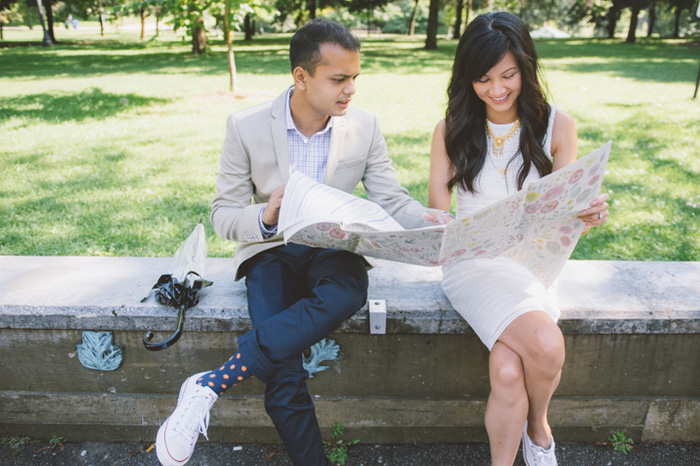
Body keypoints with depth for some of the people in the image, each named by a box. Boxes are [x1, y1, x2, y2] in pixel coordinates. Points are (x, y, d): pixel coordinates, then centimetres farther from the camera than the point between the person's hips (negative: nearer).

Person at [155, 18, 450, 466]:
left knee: (349, 292, -36)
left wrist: (426, 219, -20)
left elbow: (392, 198, 3)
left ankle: (214, 382, -29)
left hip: (334, 248, 2)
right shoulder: (246, 126, -5)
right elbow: (223, 214, -2)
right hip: (271, 250, -1)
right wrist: (265, 217, -25)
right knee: (284, 378, -25)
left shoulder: (365, 127, 1)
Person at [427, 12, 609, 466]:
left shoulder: (556, 125, 0)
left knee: (509, 374, -22)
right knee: (546, 344, -26)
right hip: (472, 262, -1)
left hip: (534, 263, 1)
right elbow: (438, 211, -1)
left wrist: (587, 214, -21)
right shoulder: (451, 130, 0)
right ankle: (539, 428, 5)